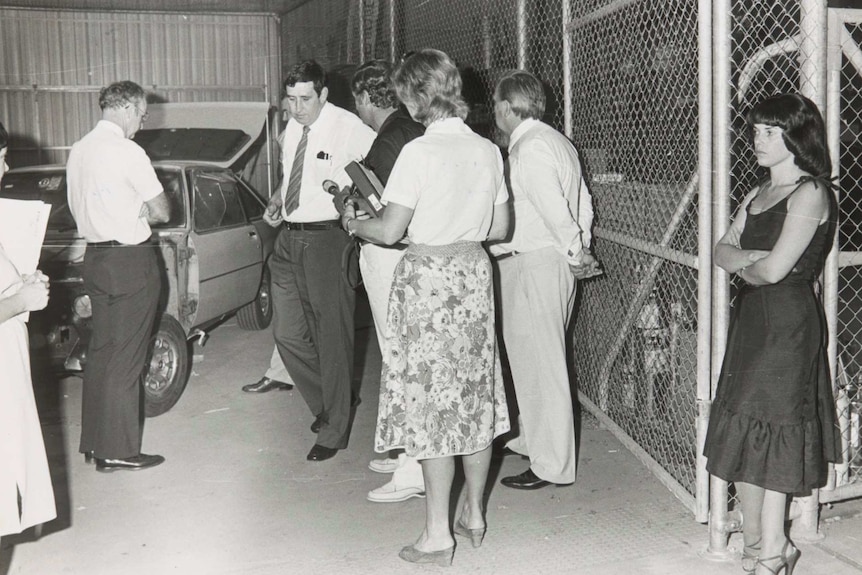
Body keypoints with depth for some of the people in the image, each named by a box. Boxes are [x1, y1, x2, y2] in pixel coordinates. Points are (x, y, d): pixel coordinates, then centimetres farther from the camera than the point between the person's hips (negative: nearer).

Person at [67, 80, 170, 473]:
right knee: (125, 359, -1)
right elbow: (162, 212, -11)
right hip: (131, 260, -8)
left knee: (99, 351, 16)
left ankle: (93, 441, 25)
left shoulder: (78, 151, 8)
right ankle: (117, 451, 5)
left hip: (95, 257, 8)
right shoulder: (128, 153, -15)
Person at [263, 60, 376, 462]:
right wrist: (277, 201, 11)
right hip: (289, 236, 7)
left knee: (332, 335, 2)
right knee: (287, 332, 10)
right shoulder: (291, 129, 11)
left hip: (327, 237, -7)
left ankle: (333, 431, 16)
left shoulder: (348, 128, -11)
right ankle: (325, 404, 33)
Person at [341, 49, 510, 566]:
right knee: (475, 394, 15)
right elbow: (500, 227, 11)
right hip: (475, 274, 7)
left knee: (432, 400, 0)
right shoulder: (488, 150, 6)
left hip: (428, 278, -6)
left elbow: (390, 231, -14)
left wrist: (354, 223, 5)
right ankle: (474, 512, 28)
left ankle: (438, 535, 8)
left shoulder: (420, 151, -14)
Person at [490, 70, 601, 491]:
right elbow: (583, 203, 16)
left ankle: (551, 465, 5)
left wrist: (574, 254, -10)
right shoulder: (554, 140, 16)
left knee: (538, 364, -3)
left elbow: (554, 210, -22)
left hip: (534, 264, -10)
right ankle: (532, 440, 35)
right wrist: (579, 251, 15)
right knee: (536, 360, 20)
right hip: (554, 262, 10)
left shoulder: (529, 147, -16)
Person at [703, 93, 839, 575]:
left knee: (770, 428, -3)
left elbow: (774, 269, -18)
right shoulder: (758, 194, 15)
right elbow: (723, 251, 9)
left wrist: (746, 266, 1)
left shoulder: (809, 194, -11)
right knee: (744, 431, 9)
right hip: (751, 318, 8)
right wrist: (749, 256, -10)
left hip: (789, 322, -8)